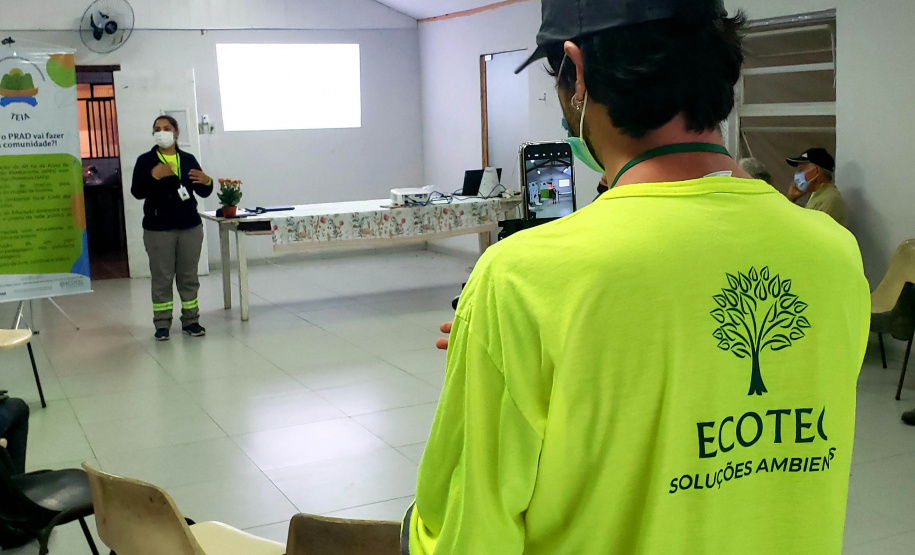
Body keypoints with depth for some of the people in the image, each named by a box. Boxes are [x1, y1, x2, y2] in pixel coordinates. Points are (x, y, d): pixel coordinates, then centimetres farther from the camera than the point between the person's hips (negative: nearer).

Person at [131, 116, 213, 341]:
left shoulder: (188, 159, 9)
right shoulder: (145, 161, 2)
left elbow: (203, 193, 10)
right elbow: (137, 192, -8)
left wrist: (207, 182, -12)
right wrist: (154, 176, -23)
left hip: (190, 227, 3)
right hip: (158, 229, -2)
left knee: (189, 276, 8)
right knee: (162, 278, 1)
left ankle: (190, 320, 17)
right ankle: (162, 324, 9)